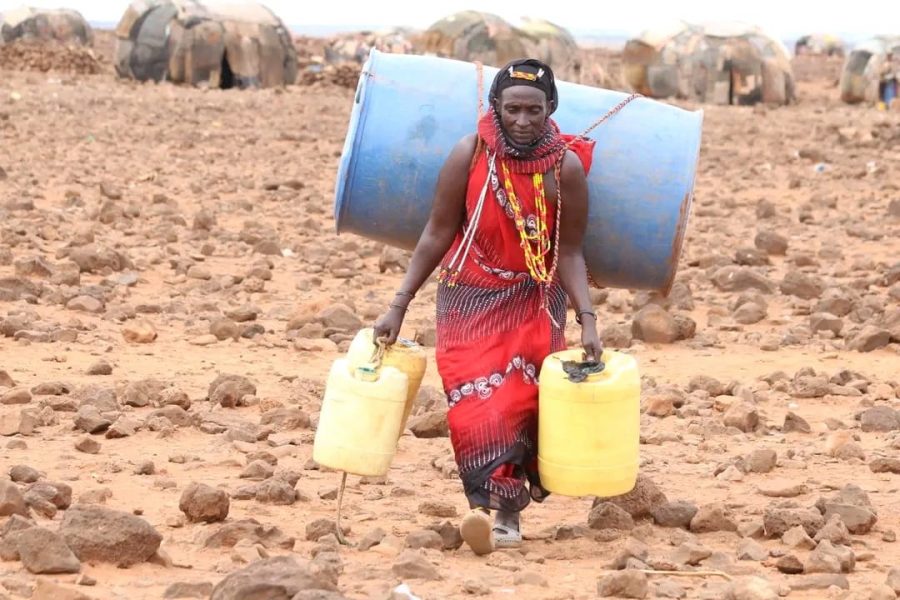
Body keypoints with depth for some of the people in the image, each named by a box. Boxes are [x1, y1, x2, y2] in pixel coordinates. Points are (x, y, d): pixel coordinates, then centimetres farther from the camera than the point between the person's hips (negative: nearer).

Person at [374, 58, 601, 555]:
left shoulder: (566, 166, -13)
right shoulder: (469, 155, -14)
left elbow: (569, 253, -7)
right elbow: (437, 235, -7)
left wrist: (587, 320, -18)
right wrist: (399, 306, -9)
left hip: (534, 302, 0)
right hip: (471, 297, 0)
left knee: (522, 399, -8)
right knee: (475, 398, -15)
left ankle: (505, 510, -1)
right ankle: (497, 504, -23)